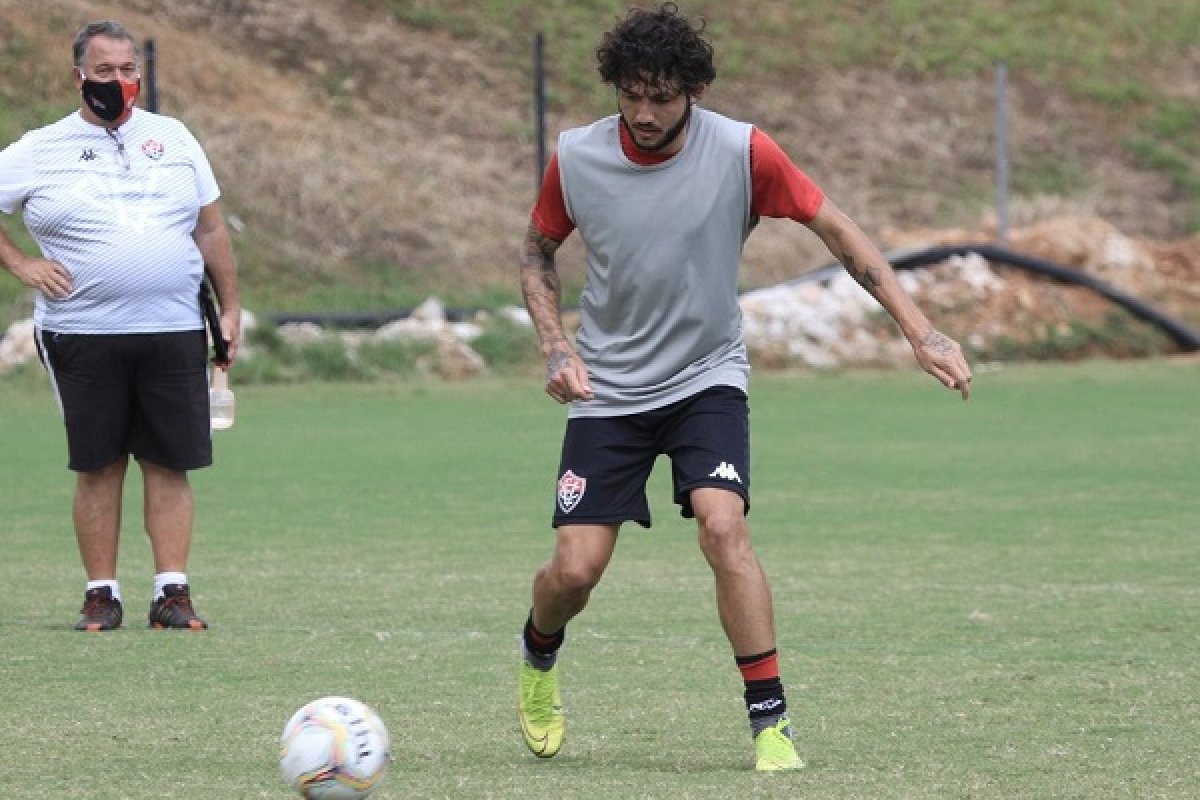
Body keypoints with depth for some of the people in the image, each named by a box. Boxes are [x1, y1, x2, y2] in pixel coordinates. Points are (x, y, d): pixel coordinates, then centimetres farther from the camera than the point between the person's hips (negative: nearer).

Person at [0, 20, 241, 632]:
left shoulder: (174, 139, 13)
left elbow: (210, 229, 16)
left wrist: (230, 308, 11)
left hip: (174, 334, 2)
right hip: (83, 337, -2)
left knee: (170, 464, -1)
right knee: (97, 466, 1)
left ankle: (172, 592, 0)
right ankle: (101, 595, 7)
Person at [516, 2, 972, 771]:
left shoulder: (742, 152, -15)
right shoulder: (576, 159, -11)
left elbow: (839, 231, -8)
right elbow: (538, 253, 8)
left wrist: (922, 332, -13)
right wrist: (557, 348, -7)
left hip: (707, 377, -1)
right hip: (607, 389, 1)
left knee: (724, 527, -25)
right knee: (575, 569, -6)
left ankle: (771, 721, -15)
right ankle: (539, 659, 31)